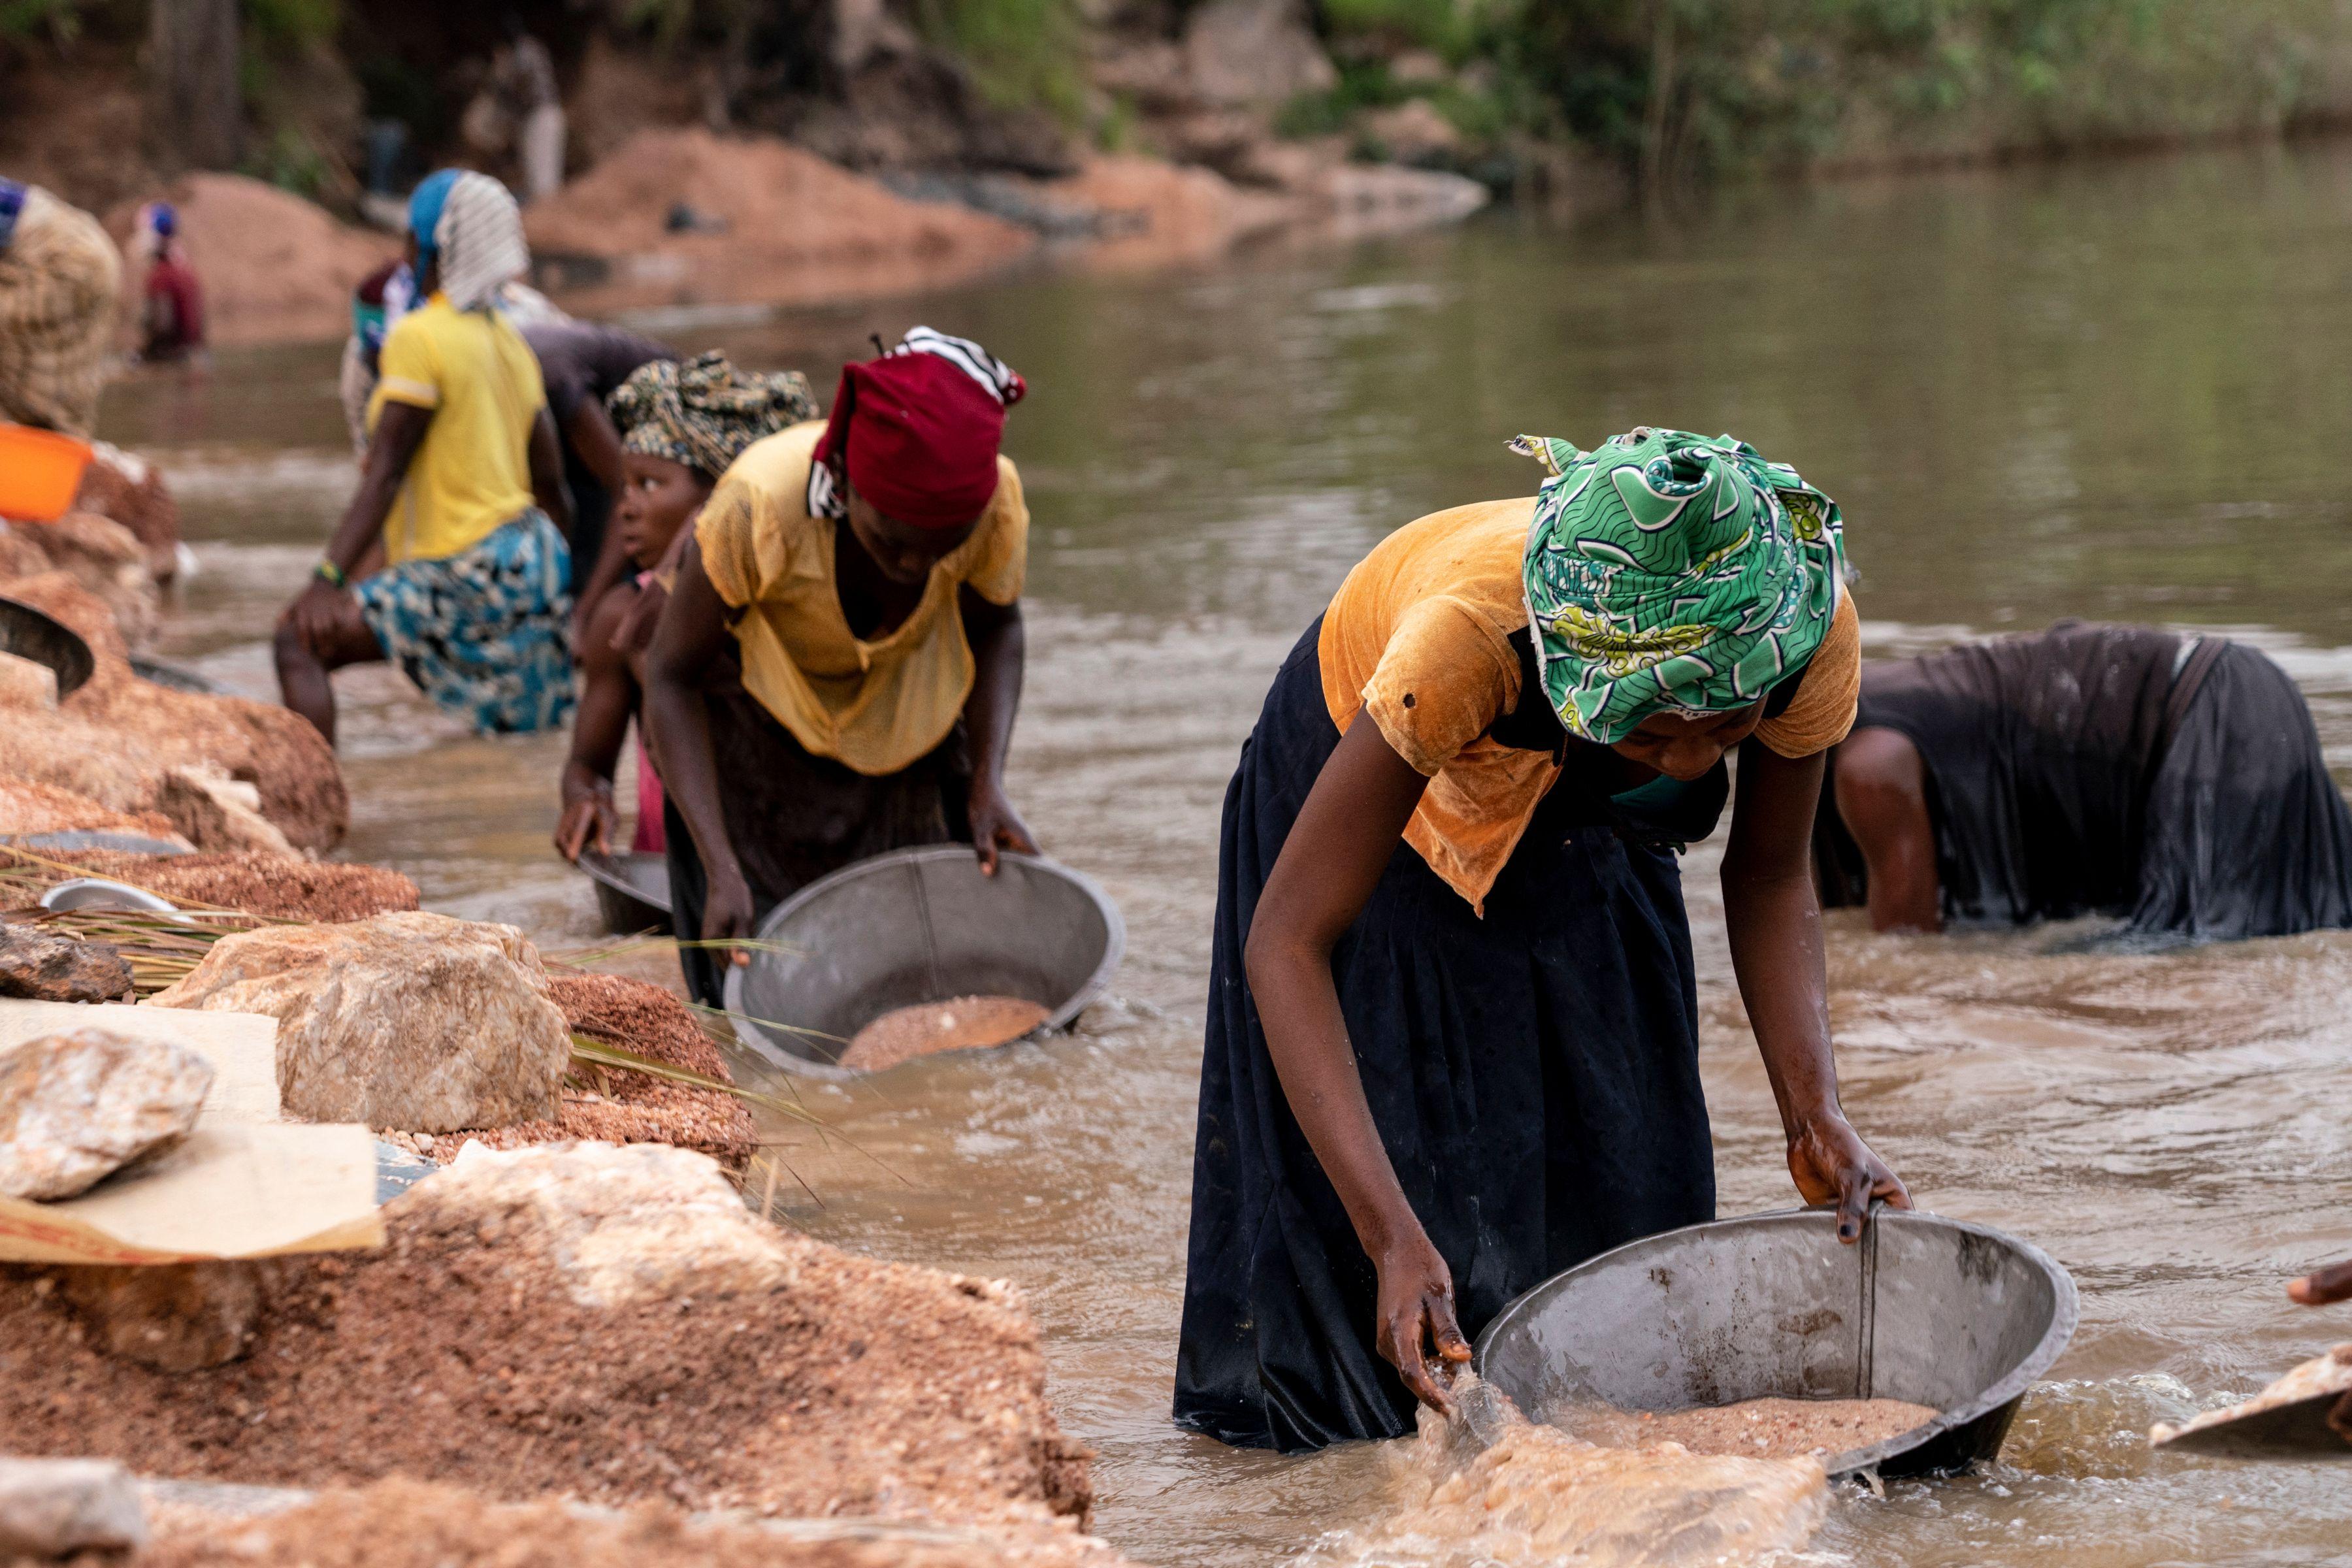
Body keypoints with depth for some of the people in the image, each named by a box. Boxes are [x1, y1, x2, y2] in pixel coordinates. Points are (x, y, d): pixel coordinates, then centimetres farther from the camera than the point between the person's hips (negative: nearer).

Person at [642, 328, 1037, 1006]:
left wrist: (988, 783, -17)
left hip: (907, 732, 3)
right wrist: (721, 870, -30)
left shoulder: (993, 503, -28)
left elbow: (995, 630, -4)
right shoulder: (759, 507, -37)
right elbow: (672, 677, -23)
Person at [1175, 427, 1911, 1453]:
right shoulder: (1471, 633, -47)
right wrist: (1394, 1238, -53)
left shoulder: (1810, 636, -35)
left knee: (1613, 1164, 1)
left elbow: (1768, 879, -15)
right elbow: (1287, 943, -44)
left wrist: (1816, 1118, -30)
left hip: (1578, 829, 3)